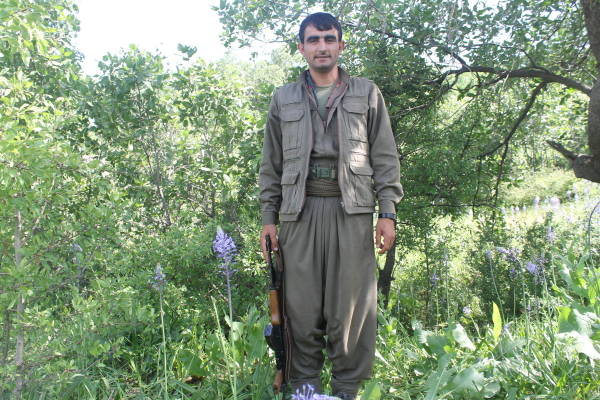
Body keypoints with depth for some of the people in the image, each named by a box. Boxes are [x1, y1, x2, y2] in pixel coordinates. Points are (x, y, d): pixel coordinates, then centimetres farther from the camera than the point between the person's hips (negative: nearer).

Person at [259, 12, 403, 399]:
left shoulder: (367, 94, 13)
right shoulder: (284, 99, 16)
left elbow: (385, 157, 9)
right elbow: (271, 165, 16)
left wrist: (388, 212, -1)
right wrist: (269, 217, 8)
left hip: (352, 211, -1)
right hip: (300, 211, 1)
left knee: (351, 305, 0)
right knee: (302, 308, 2)